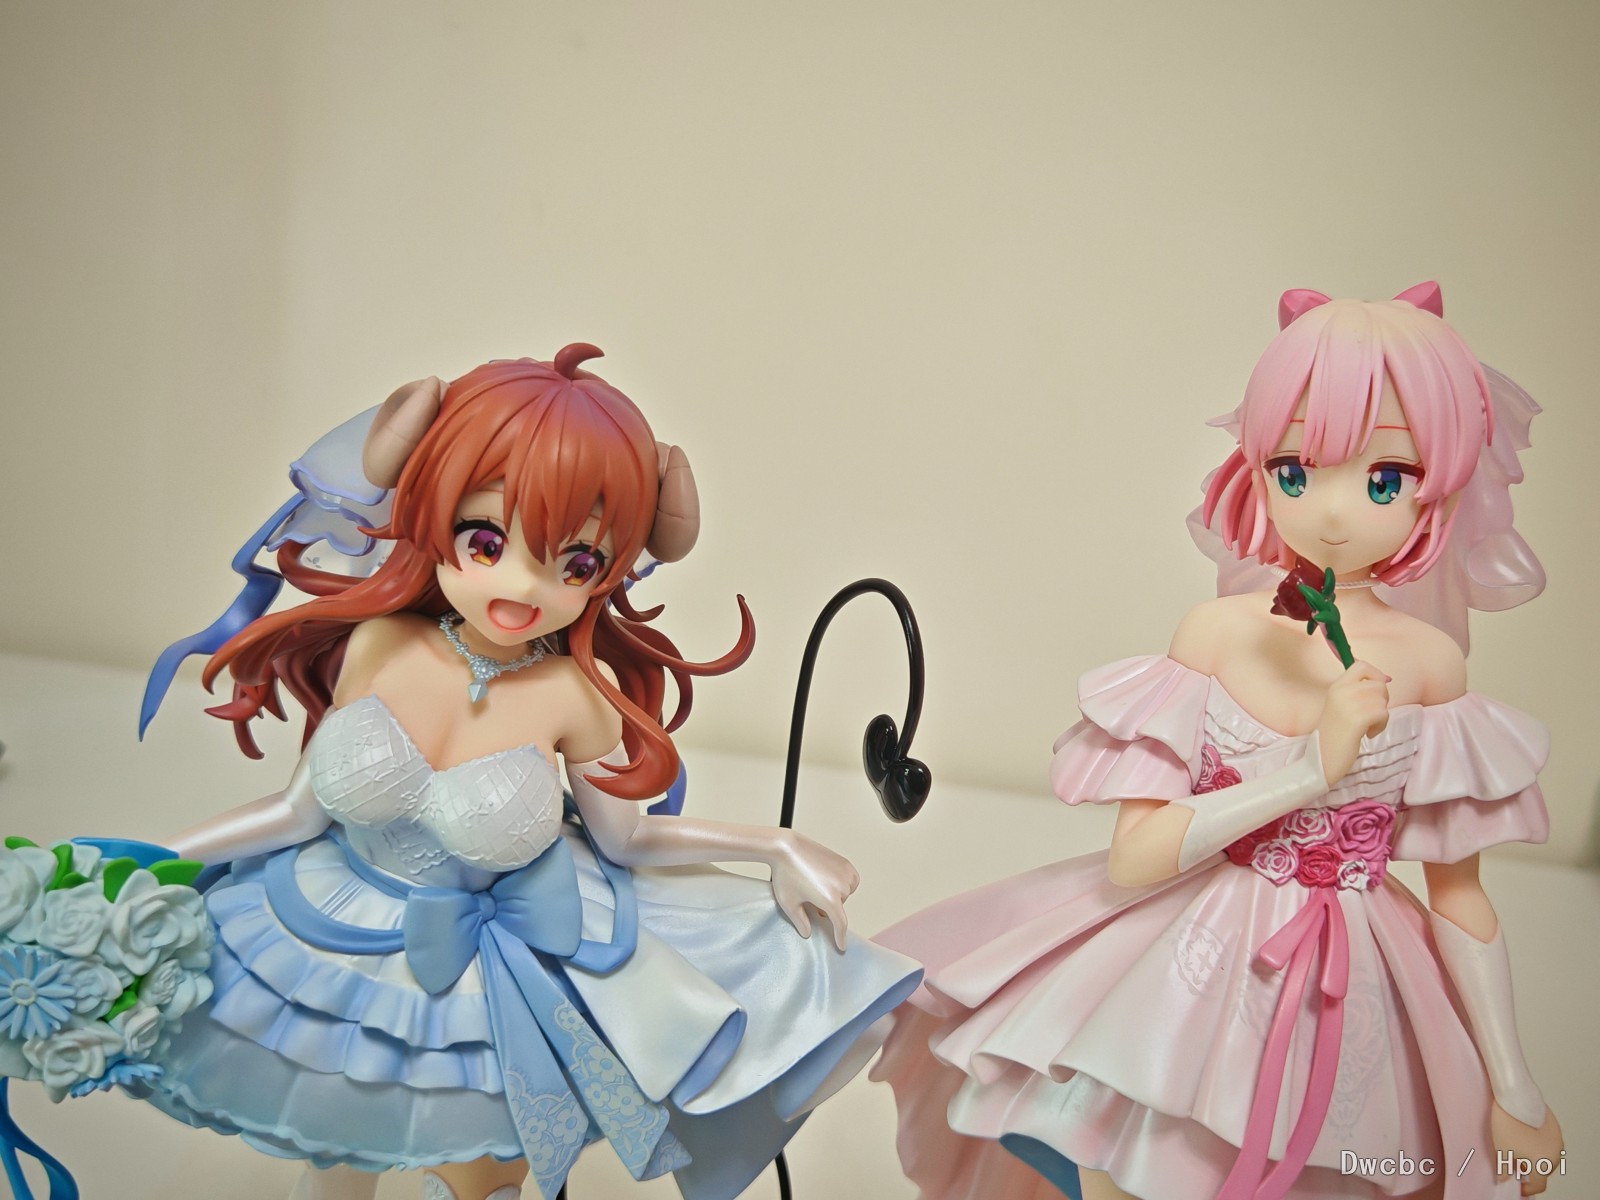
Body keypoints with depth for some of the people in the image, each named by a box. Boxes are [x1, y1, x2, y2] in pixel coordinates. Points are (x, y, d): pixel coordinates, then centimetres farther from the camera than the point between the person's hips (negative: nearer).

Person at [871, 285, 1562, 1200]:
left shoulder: (1429, 662, -7)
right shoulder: (1219, 633, -11)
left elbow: (1460, 896, 1)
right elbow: (1133, 859, -15)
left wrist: (1511, 1085, 3)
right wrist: (1308, 770, -22)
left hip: (1352, 998, 1)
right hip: (1190, 984, -1)